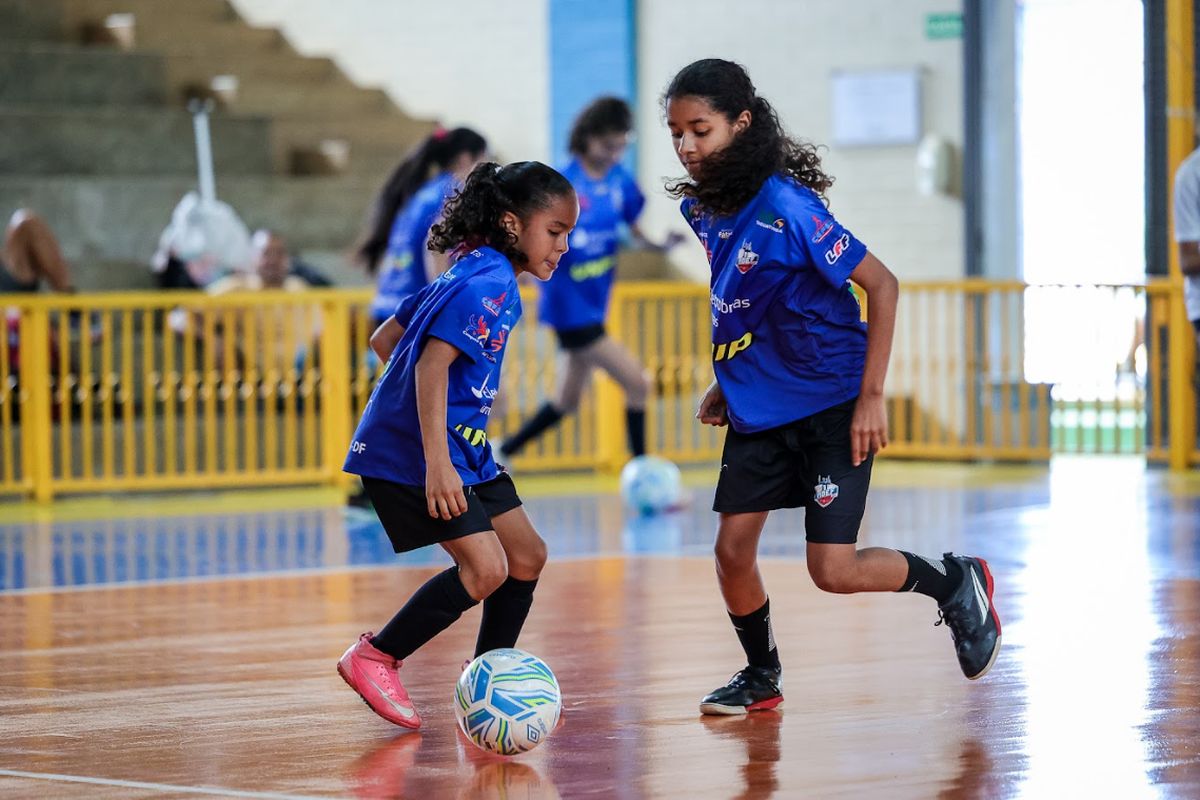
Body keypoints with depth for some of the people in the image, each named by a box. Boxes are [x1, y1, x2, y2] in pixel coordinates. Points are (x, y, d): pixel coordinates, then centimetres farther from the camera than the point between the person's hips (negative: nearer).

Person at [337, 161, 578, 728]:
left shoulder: (468, 277, 15)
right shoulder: (488, 285, -16)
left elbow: (384, 339, 20)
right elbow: (432, 364, -27)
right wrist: (436, 463, -30)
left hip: (463, 448, 11)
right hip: (415, 452, -11)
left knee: (526, 555, 10)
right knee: (485, 568, -17)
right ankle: (374, 659, -4)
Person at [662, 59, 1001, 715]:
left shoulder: (786, 207, -23)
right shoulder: (701, 209, 1)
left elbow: (882, 285, -18)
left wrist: (871, 397, -19)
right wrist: (725, 383, 13)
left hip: (832, 406, -7)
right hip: (757, 409, 7)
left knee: (834, 571, -10)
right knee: (731, 551, 2)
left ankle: (956, 582, 16)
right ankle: (761, 675, 26)